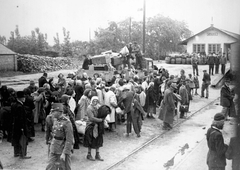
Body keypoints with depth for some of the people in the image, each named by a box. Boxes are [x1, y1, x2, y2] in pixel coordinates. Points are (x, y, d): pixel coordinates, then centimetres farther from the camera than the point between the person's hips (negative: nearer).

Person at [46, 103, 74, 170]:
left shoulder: (66, 122, -18)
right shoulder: (55, 120, 5)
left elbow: (69, 140, -20)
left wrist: (64, 153, -22)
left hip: (63, 150, -7)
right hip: (53, 150, 7)